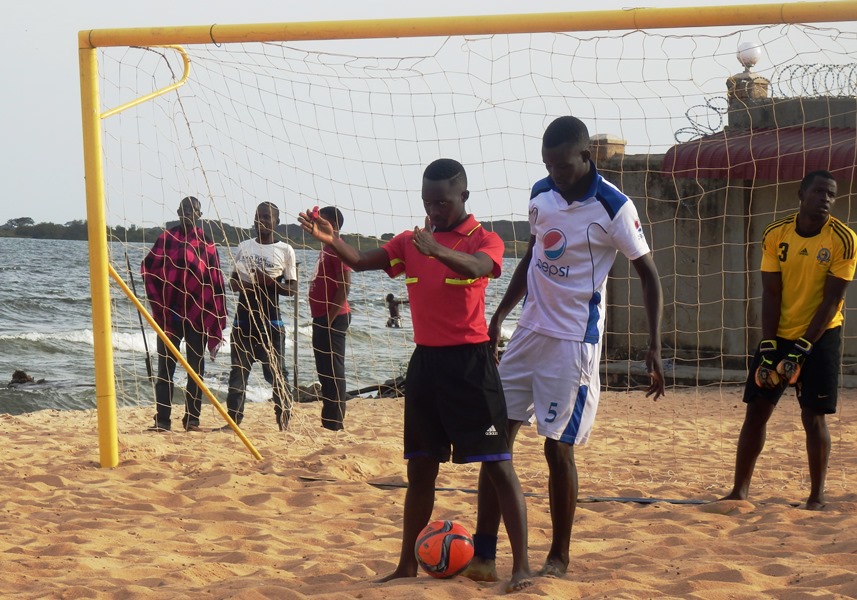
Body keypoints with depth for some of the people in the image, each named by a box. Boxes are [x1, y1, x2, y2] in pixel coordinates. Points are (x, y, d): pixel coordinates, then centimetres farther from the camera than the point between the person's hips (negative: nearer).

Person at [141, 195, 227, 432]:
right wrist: (159, 303, -12)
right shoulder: (165, 239, 5)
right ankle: (162, 419, 1)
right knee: (165, 366, 0)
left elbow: (216, 283, 4)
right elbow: (148, 268, -1)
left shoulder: (207, 244, 6)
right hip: (169, 313, -1)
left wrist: (215, 322, -2)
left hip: (197, 315, 1)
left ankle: (192, 419, 12)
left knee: (196, 368, 5)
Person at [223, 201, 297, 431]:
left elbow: (292, 289, 1)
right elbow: (233, 282, 17)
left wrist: (270, 282, -17)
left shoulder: (285, 250, 2)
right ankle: (234, 418, 7)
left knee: (275, 372, -3)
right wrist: (246, 286, -6)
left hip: (270, 320, -3)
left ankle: (284, 421, 2)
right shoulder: (244, 247, 12)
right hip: (244, 317, 4)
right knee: (238, 371, 4)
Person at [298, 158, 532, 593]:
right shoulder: (411, 241, 10)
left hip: (469, 362, -5)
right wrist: (331, 240, -22)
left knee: (497, 465, -7)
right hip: (425, 361, 6)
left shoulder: (484, 240, -5)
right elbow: (360, 261, 0)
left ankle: (521, 566, -5)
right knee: (420, 468, 13)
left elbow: (476, 267, -28)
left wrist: (436, 250, -48)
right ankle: (407, 564, 22)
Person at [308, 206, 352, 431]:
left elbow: (345, 286, -20)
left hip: (332, 319, -11)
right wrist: (319, 319, 18)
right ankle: (328, 421, 18)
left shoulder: (337, 249, -13)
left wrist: (329, 318, -21)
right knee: (324, 372, 13)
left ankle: (335, 423, -7)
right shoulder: (326, 249, 19)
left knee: (333, 371, -8)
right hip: (322, 318, 11)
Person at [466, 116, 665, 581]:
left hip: (575, 340, -6)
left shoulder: (613, 208, -14)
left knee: (558, 447, -2)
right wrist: (498, 318, 17)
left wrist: (654, 348, -15)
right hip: (529, 331, 6)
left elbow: (649, 277, -8)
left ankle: (559, 556, 15)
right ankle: (483, 553, 3)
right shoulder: (541, 195, 4)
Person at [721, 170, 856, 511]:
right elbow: (770, 294, -4)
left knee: (813, 416, -4)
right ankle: (740, 491, 10)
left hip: (820, 336, -3)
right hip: (778, 334, 3)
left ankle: (817, 497, 8)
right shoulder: (775, 235, -4)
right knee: (756, 411, 2)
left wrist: (801, 349, -18)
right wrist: (768, 350, -11)